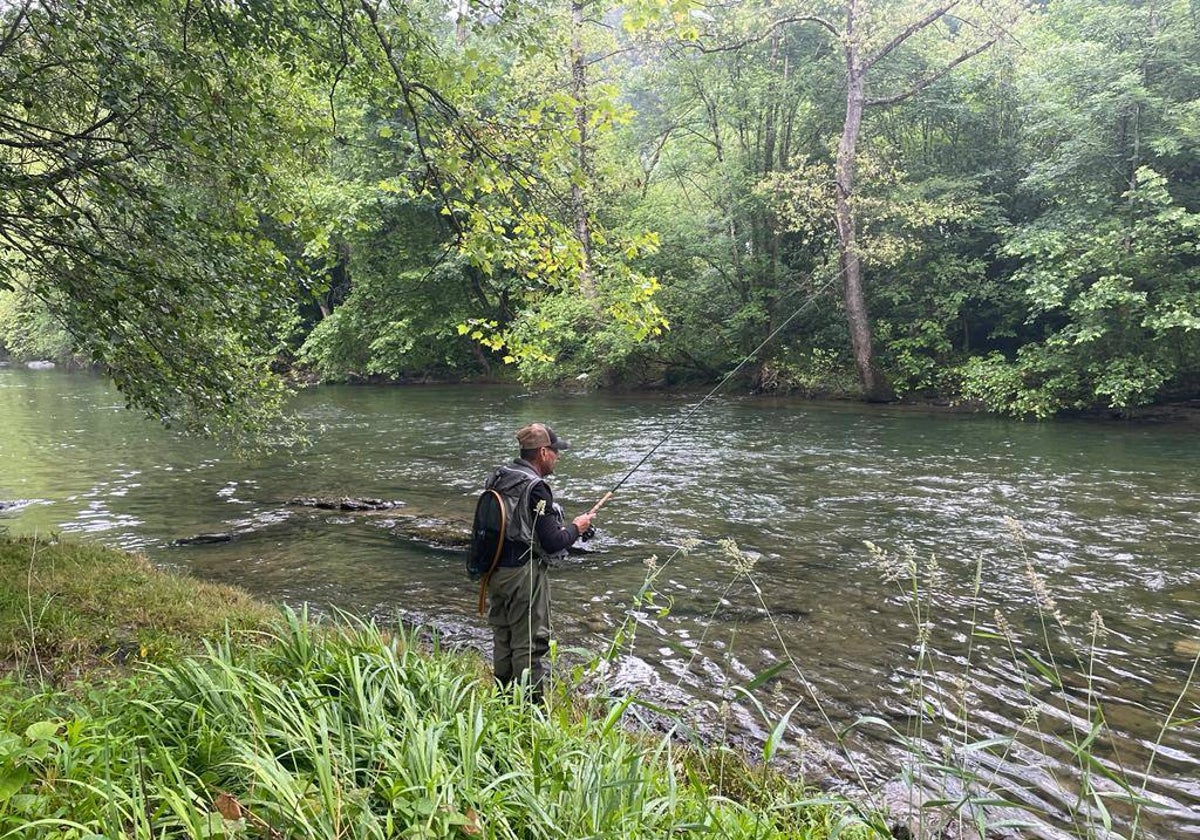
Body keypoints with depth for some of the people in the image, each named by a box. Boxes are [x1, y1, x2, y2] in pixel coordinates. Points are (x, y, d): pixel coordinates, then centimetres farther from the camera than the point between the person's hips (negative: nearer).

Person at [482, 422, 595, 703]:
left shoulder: (498, 478, 5)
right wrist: (575, 527, -2)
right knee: (529, 643, 3)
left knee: (502, 637, 20)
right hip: (524, 575, -9)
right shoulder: (536, 488, -21)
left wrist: (561, 525, 16)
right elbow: (552, 543, -21)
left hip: (495, 571, 9)